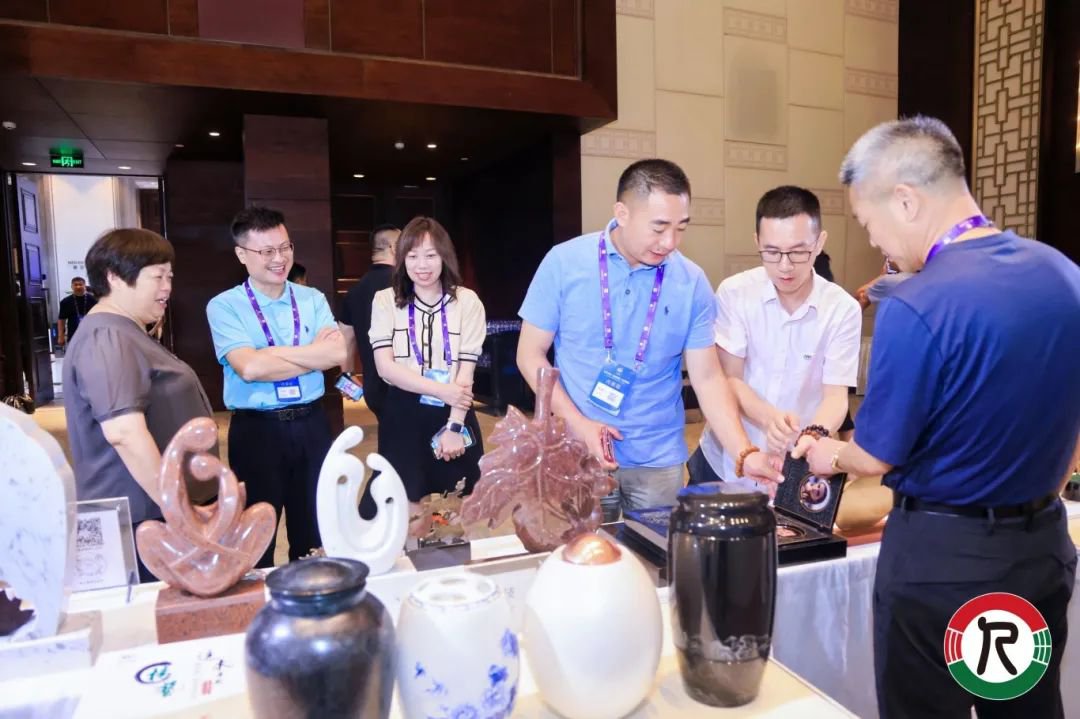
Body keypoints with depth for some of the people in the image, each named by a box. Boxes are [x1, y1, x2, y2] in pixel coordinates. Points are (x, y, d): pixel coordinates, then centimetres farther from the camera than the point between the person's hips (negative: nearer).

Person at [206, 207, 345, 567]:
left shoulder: (312, 299, 4)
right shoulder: (224, 306, -6)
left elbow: (338, 353, -12)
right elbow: (249, 367, -21)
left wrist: (272, 352, -15)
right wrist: (312, 353, -13)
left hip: (311, 425, 3)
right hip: (256, 430, -3)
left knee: (315, 532, 18)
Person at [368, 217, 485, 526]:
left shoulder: (467, 302, -2)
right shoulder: (385, 301, 1)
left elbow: (465, 371, -6)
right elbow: (385, 366, -8)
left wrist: (454, 427, -14)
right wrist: (441, 390, -16)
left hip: (454, 414, 0)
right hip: (403, 415, 0)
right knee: (407, 509, 6)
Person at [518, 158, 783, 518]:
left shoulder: (692, 283, -7)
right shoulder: (564, 262, -10)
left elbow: (707, 377, -3)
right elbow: (531, 355, -4)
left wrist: (744, 455, -15)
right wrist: (578, 424, -14)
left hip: (659, 460, 1)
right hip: (581, 455, -1)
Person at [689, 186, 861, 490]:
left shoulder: (843, 309, -10)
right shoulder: (734, 292, -11)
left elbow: (836, 394, -13)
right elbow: (728, 378, -11)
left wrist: (816, 435, -36)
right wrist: (768, 418, -31)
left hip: (794, 469, 0)